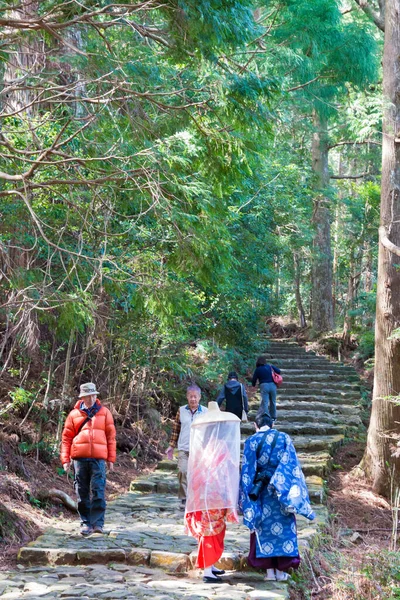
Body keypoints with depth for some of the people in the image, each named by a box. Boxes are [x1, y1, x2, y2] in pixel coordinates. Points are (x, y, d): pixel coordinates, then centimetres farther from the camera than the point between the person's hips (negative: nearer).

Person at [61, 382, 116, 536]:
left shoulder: (104, 412, 9)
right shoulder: (74, 414, 9)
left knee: (98, 491, -8)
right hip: (79, 458, 1)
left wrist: (111, 458, 5)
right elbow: (66, 438, 10)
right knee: (82, 492, 5)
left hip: (98, 458, -1)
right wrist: (65, 459, 3)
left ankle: (97, 523, -4)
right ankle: (85, 523, 12)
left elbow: (111, 436, 9)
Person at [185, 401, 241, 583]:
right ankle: (208, 571, 1)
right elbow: (226, 475, -17)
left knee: (208, 531, 18)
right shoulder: (221, 446, -16)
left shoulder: (201, 445, 5)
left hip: (201, 495, 7)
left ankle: (209, 565, 28)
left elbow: (196, 473, 8)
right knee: (213, 532, 0)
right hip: (215, 495, -7)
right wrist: (230, 502, -13)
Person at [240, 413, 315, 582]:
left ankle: (269, 570, 7)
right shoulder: (284, 438, 1)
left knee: (264, 528, 7)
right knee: (283, 527, 8)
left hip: (261, 490, 0)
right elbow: (293, 466, -3)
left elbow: (247, 470, -4)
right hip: (281, 490, 1)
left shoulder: (251, 441, -1)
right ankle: (281, 570, 9)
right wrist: (294, 491, -1)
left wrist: (246, 497, 1)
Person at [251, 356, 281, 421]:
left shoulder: (257, 369, 3)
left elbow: (254, 379, 8)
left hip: (263, 386, -2)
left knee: (265, 402, -3)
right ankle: (273, 417, 25)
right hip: (272, 385, 2)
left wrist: (253, 385, 27)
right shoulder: (270, 367, 6)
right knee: (273, 402, 15)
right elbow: (279, 371, 2)